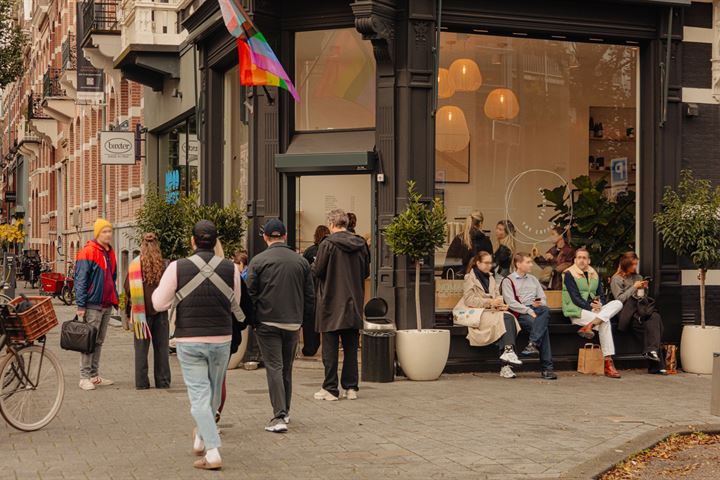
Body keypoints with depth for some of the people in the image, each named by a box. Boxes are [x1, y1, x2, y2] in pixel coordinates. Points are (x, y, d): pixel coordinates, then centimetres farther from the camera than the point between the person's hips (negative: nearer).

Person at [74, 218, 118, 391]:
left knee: (99, 341, 13)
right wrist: (81, 305, -18)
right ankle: (85, 378, -2)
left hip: (107, 305, 8)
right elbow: (80, 281, -13)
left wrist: (115, 299, 18)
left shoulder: (110, 253, 15)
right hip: (92, 305, -8)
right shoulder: (88, 252, -10)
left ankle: (94, 375, 19)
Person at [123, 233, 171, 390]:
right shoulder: (164, 265, -5)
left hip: (141, 311, -1)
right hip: (160, 311, 1)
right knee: (161, 347, 10)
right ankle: (163, 381, 12)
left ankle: (141, 382, 6)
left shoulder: (135, 265, -7)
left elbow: (127, 288, -2)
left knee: (141, 347, 7)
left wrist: (128, 309, 11)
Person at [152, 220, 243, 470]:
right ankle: (201, 437, 37)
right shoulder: (231, 269, -5)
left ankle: (212, 452, -8)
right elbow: (235, 305, 5)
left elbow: (159, 303, -6)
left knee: (199, 395, 1)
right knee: (214, 393, 20)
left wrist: (160, 287, 13)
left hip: (189, 341, -2)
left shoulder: (177, 268, -10)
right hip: (221, 339, 2)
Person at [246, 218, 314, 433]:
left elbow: (250, 294, -5)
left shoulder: (258, 261, -5)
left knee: (274, 367, -4)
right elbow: (310, 296, 7)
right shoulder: (301, 261, 6)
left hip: (267, 323, -4)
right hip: (293, 323, 4)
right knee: (287, 369, 17)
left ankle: (279, 416, -14)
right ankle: (285, 412, 29)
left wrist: (252, 319, 7)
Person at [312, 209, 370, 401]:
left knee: (330, 349, 2)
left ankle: (330, 389, 4)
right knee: (351, 348, 10)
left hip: (332, 305, -4)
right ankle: (351, 387, 13)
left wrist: (314, 265, 10)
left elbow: (317, 271, -11)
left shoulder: (328, 244, -13)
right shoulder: (360, 244, 2)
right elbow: (366, 272, 9)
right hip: (353, 306, 5)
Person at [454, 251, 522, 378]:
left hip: (490, 310, 5)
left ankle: (508, 352, -36)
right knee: (502, 319, -30)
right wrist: (489, 302, -16)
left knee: (509, 317, -26)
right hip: (475, 312, -5)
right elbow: (469, 300, -8)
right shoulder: (470, 278, 2)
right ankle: (507, 352, -33)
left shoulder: (490, 278, 24)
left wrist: (500, 304, -4)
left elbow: (497, 296, 20)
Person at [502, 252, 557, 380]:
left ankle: (533, 344, -42)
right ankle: (547, 368, -34)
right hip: (520, 313, -5)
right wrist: (529, 310, -17)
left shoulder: (533, 279, 28)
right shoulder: (508, 281, 9)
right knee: (543, 327, -32)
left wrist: (540, 304, -4)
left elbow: (543, 299, 21)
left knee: (546, 310, -33)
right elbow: (511, 303, -6)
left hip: (536, 309, 5)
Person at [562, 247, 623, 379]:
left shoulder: (594, 274, 19)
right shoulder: (569, 274, -1)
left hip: (595, 310, 6)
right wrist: (590, 307, -20)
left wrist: (600, 304, -10)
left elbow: (601, 294, 13)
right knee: (605, 322, -31)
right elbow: (575, 297, -11)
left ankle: (589, 326, -37)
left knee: (618, 303, -22)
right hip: (577, 311, -6)